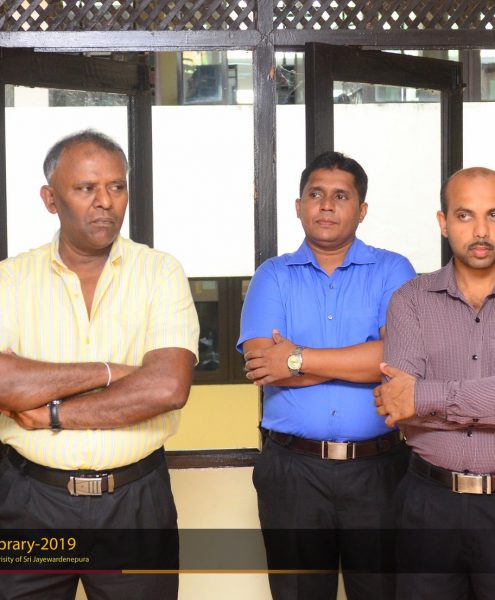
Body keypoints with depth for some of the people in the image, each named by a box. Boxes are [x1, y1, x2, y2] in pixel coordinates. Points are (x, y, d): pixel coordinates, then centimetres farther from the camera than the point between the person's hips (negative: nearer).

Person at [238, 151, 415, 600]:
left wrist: (299, 359, -13)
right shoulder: (273, 276, 5)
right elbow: (262, 365, -11)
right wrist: (363, 360, -12)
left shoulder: (393, 271, 3)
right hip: (292, 469, 1)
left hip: (377, 466, 0)